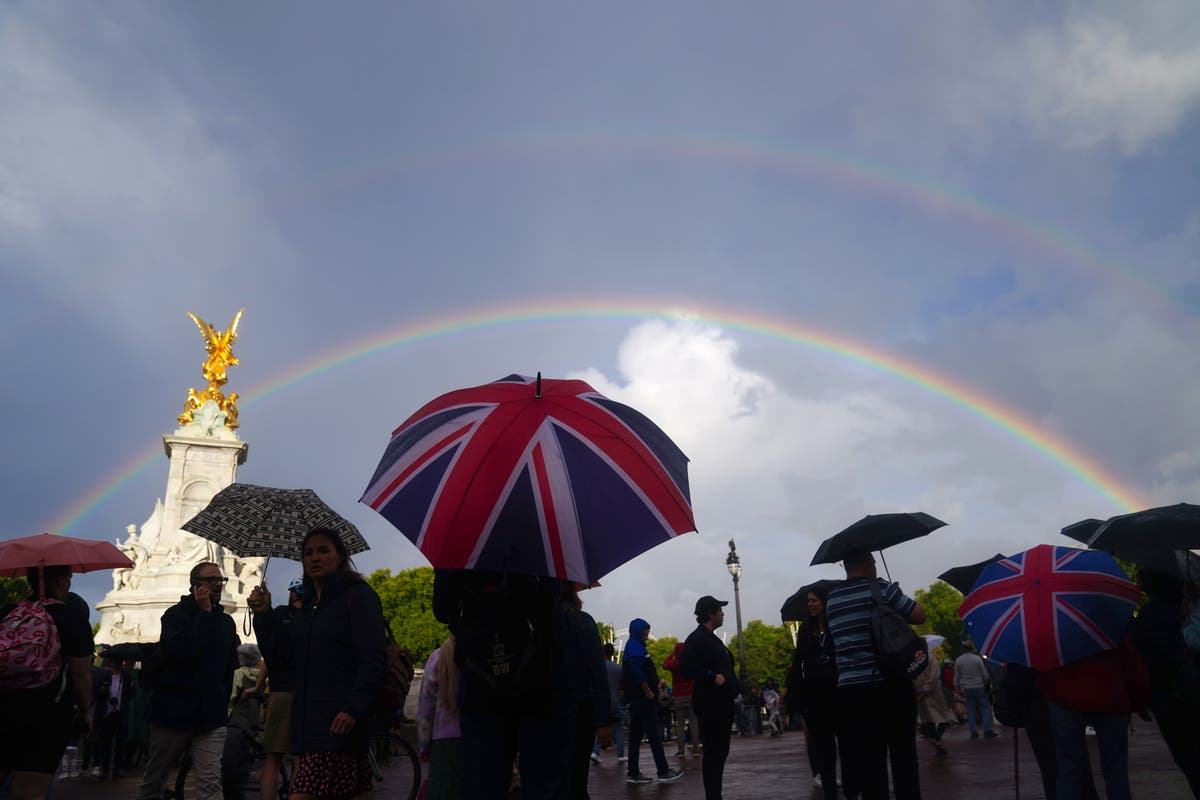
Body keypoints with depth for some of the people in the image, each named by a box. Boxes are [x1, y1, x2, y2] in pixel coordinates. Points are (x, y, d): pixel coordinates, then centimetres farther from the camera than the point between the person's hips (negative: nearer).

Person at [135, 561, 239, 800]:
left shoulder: (226, 622, 12)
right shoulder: (176, 614, -2)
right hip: (173, 712, -2)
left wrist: (222, 704, 12)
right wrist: (204, 614, -14)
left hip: (210, 717, 3)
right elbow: (181, 650, -21)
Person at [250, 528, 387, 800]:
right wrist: (264, 614, 6)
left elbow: (373, 659, -11)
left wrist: (354, 708, -20)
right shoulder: (308, 605, 21)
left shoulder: (359, 595, -2)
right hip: (307, 722, 7)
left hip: (339, 723, -7)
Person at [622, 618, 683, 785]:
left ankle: (633, 773, 11)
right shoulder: (636, 647, -12)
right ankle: (663, 772, -2)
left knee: (636, 734, 9)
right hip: (644, 698, -10)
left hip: (636, 699, 10)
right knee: (654, 734, -6)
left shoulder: (632, 646, 18)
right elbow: (637, 672, -21)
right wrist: (649, 692, -15)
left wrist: (656, 681, 16)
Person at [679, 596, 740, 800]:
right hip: (710, 704, -10)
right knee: (713, 753, -6)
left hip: (722, 703, 10)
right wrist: (712, 677, -23)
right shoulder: (696, 638, -12)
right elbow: (685, 667, -22)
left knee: (720, 752, 14)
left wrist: (735, 689, 16)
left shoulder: (712, 639, 19)